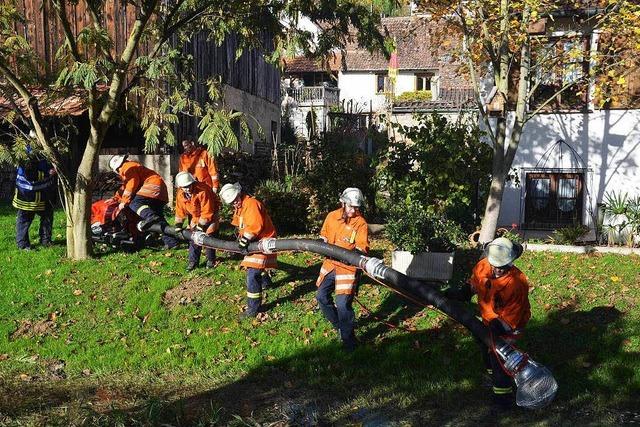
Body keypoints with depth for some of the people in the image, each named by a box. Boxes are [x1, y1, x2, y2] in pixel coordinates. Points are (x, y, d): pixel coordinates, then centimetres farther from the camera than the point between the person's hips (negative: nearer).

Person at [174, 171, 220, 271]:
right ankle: (193, 261, 12)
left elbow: (207, 211, -30)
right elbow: (180, 210, 0)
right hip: (195, 216, 5)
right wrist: (178, 225, -4)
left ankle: (211, 260, 12)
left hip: (210, 215, -5)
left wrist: (201, 226, -25)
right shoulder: (181, 194, -14)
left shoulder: (203, 191, -34)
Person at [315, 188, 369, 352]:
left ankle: (348, 338, 6)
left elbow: (363, 247, -17)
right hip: (330, 263, 6)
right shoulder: (332, 216, 2)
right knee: (322, 296, 14)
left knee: (343, 304, -12)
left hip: (347, 267, -6)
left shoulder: (361, 223, -12)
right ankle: (338, 324, 36)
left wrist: (358, 252, -36)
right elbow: (323, 235, 18)